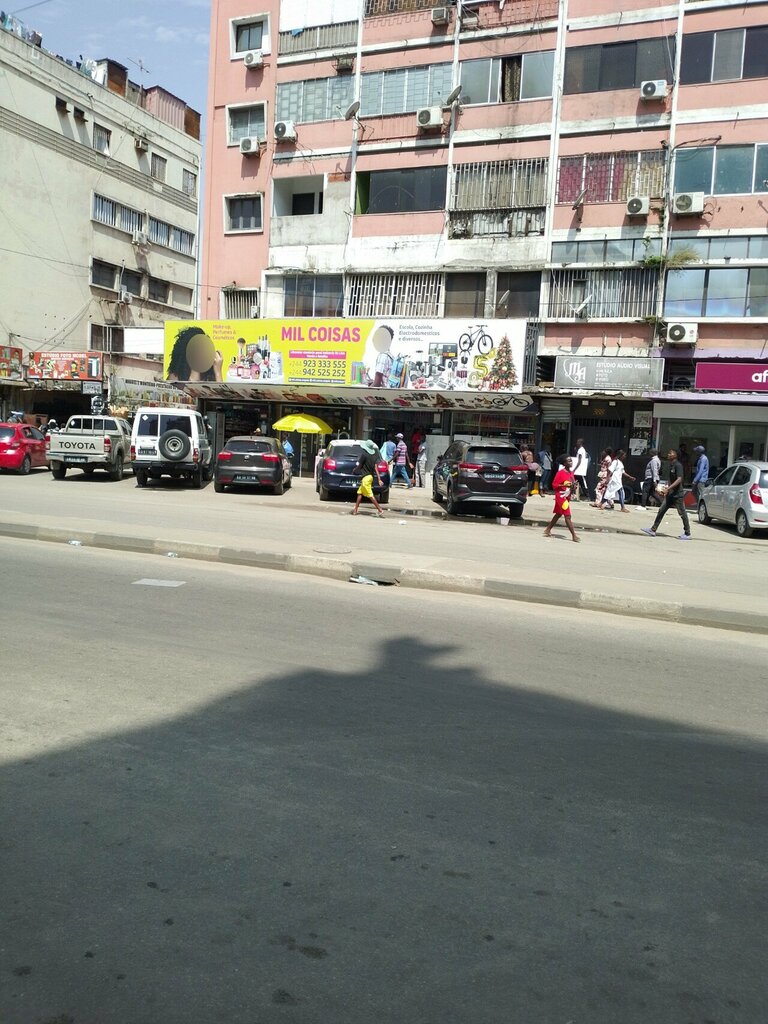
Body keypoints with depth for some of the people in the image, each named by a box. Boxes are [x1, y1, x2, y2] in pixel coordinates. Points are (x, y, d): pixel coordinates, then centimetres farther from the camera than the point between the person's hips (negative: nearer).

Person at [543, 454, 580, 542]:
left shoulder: (571, 473, 9)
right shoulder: (560, 473, -14)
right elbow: (554, 485, -14)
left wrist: (573, 486, -2)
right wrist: (565, 485, -26)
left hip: (567, 497, 9)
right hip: (561, 496, -9)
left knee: (558, 514, 17)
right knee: (567, 516, -10)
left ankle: (548, 530, 28)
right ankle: (574, 536, -9)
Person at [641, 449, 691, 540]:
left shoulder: (678, 465, -14)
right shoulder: (671, 465, 13)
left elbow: (679, 479, -23)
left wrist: (669, 488, -29)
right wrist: (667, 490, 20)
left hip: (677, 495, -9)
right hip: (670, 494, 9)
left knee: (682, 514, 0)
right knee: (661, 511, 6)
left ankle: (687, 534, 8)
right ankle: (653, 530, 8)